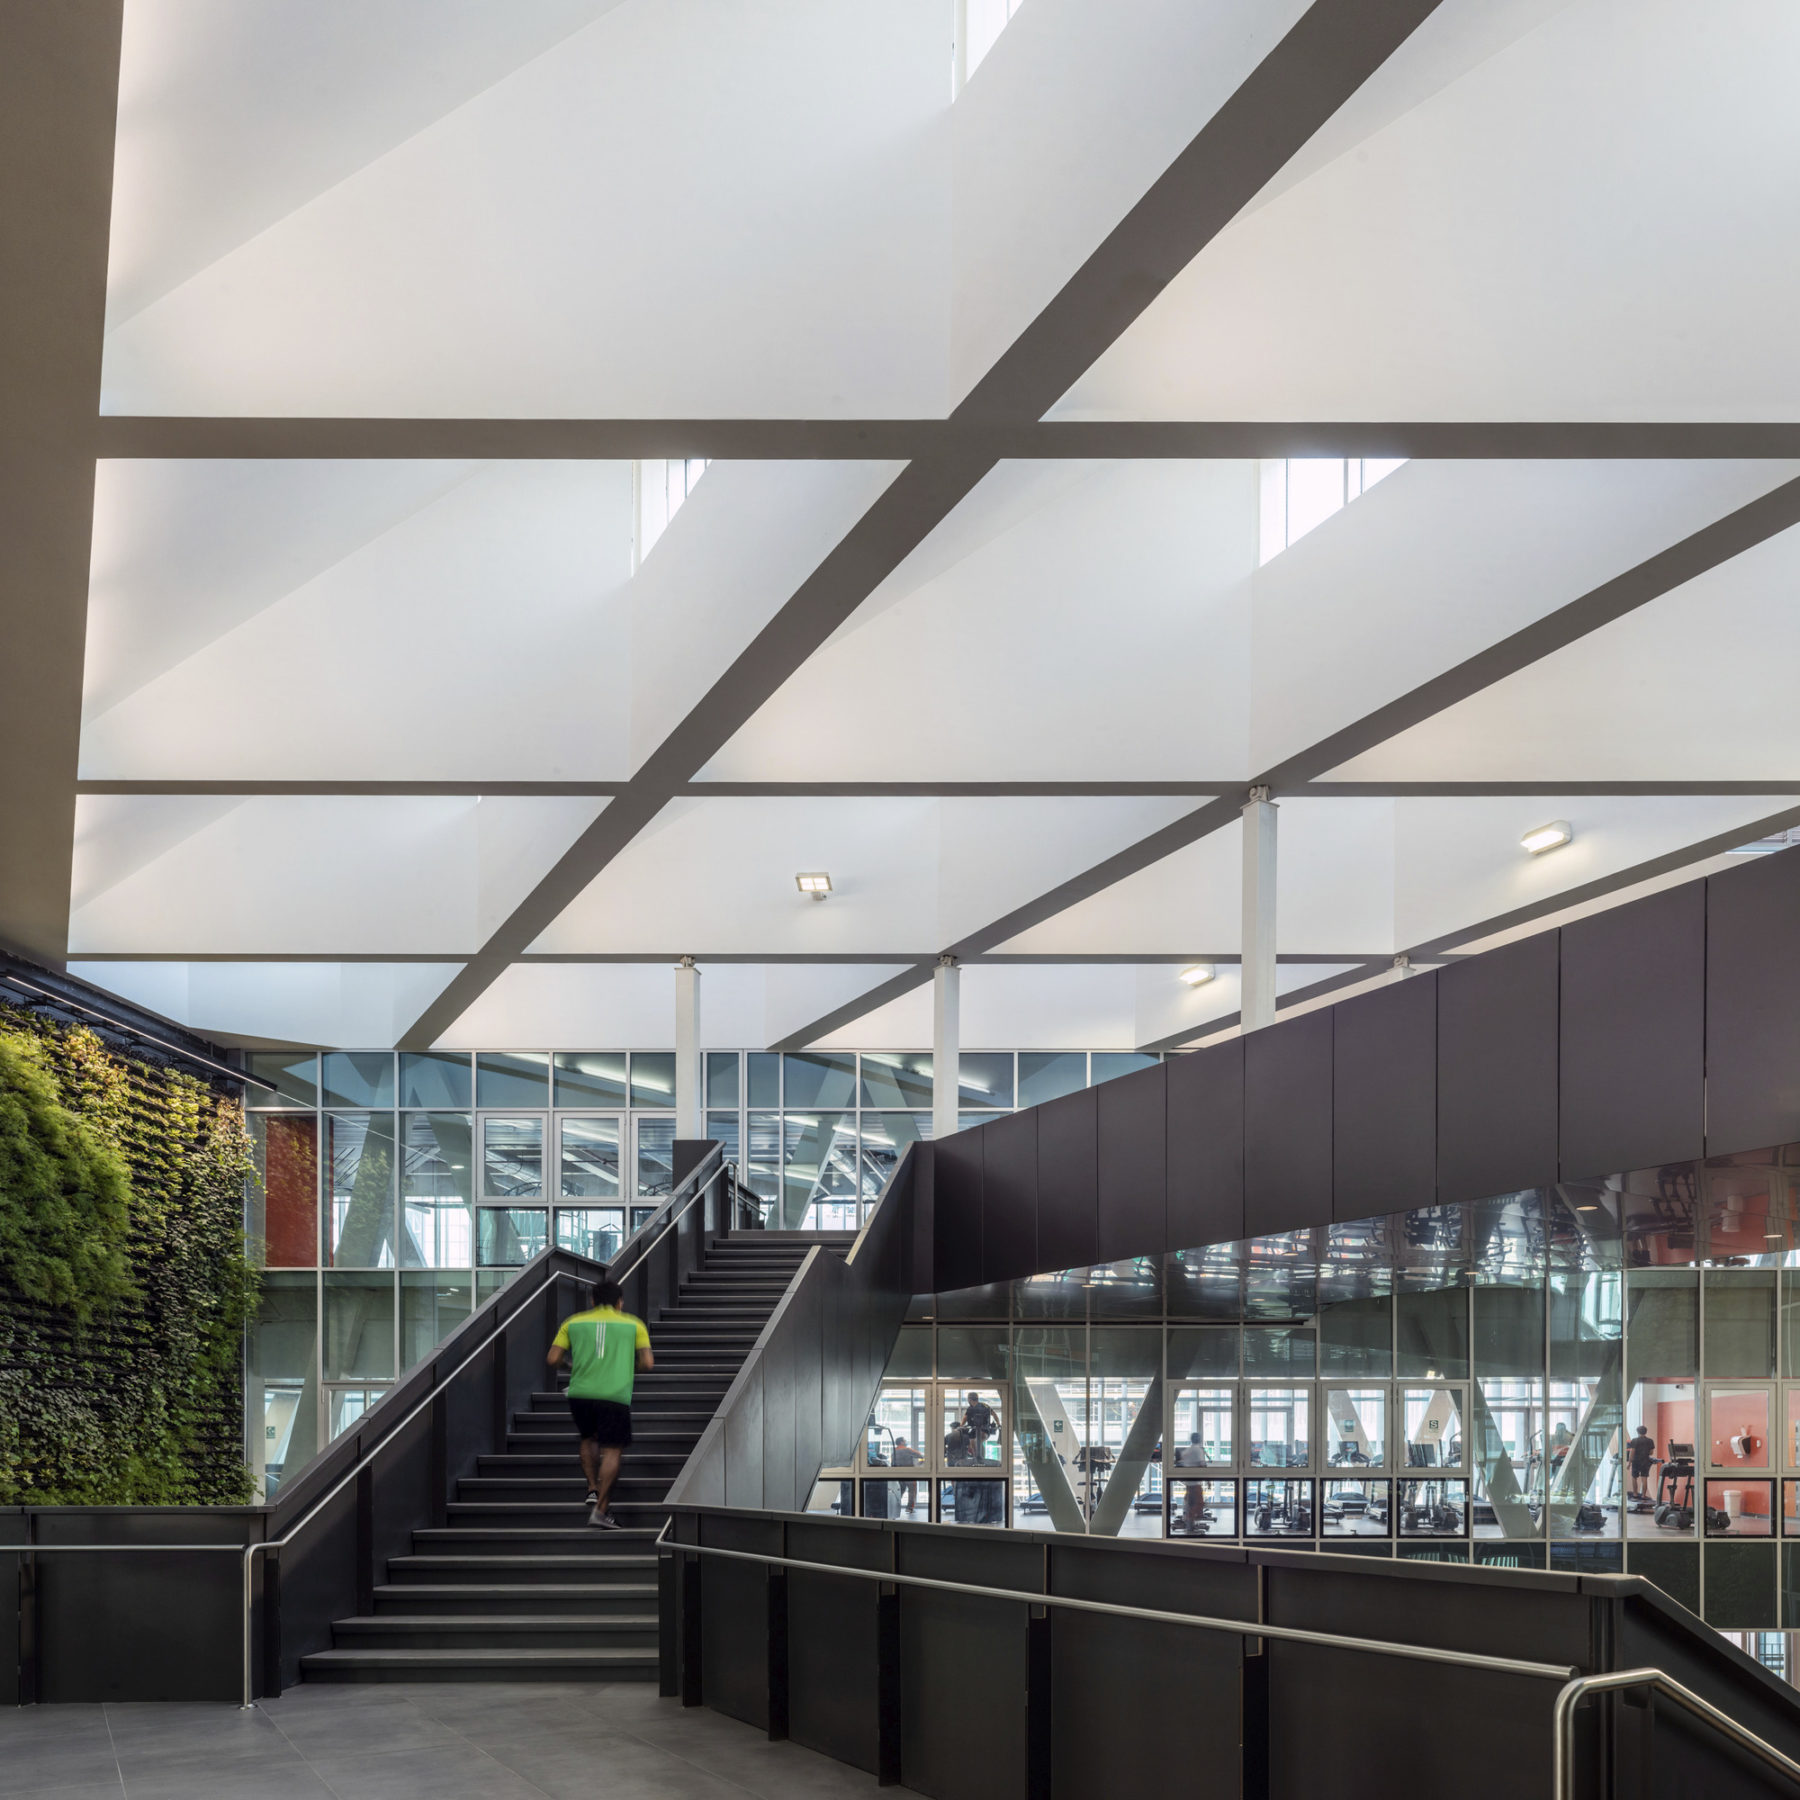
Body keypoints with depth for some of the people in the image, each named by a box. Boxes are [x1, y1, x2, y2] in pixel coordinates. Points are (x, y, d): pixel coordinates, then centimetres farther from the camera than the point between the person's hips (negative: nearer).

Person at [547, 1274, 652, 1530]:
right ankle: (600, 1509, -8)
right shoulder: (634, 1325, 9)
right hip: (615, 1395, -2)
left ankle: (593, 1490, 14)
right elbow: (648, 1363, 2)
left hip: (580, 1393, 2)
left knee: (589, 1439, 26)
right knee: (612, 1451, 1)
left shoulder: (573, 1322, 11)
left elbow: (552, 1359, 5)